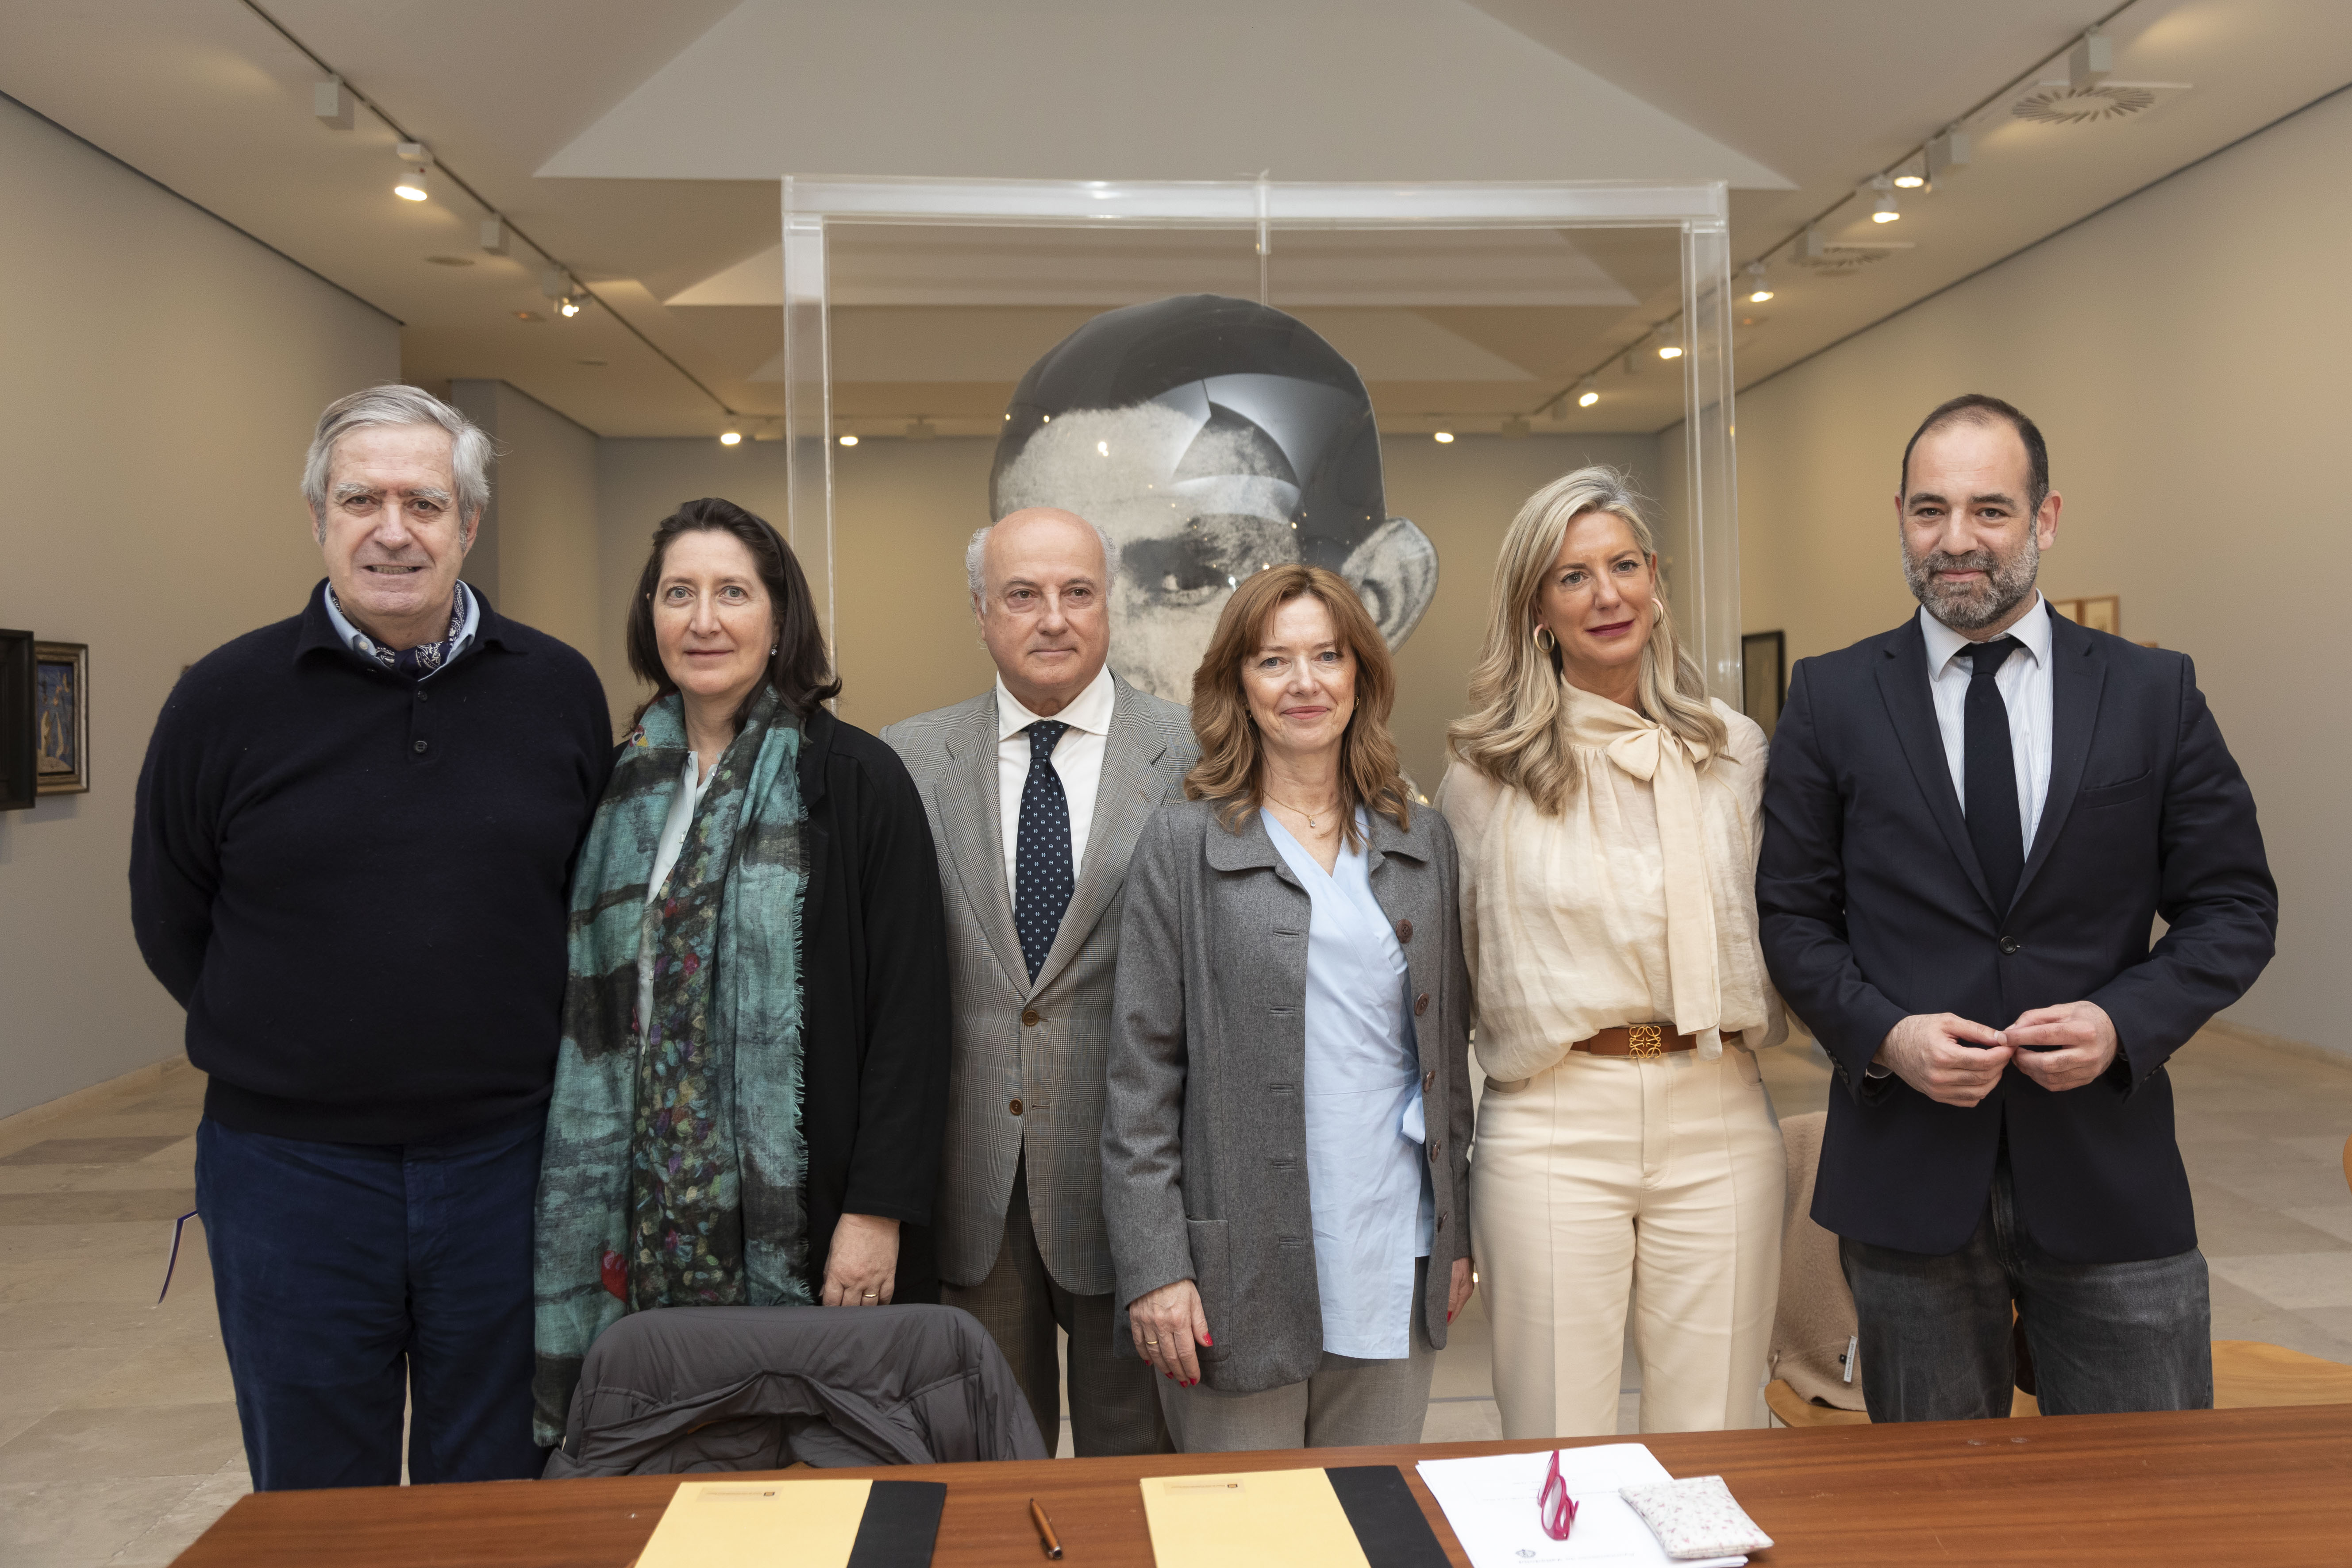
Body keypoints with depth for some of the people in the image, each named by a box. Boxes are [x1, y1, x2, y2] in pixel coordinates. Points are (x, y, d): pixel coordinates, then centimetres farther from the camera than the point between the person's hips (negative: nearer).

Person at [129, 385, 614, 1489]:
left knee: (495, 1515, 16)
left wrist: (512, 1052, 3)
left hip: (505, 1154, 1)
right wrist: (297, 1056, 5)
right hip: (290, 1163, 0)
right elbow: (169, 923, 6)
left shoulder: (560, 691, -1)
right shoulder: (225, 698, -4)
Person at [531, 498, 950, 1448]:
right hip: (654, 1218, 4)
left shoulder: (856, 780, -7)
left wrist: (879, 1211, -13)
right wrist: (592, 1211, 10)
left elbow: (910, 1010, -10)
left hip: (803, 1223, -4)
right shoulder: (622, 786, 9)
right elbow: (591, 1011, 13)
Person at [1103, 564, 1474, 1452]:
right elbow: (1140, 1071, -5)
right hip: (1243, 1269, -3)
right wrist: (1153, 1268, -10)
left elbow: (1447, 1052, 14)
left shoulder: (1421, 843, 9)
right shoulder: (1185, 845, -3)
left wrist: (1456, 1235, 11)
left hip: (1393, 1266, 4)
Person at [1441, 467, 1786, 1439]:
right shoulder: (1486, 769, 0)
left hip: (1719, 1119, 2)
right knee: (1557, 1460, 6)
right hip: (1552, 1126, -2)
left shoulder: (1736, 752, 8)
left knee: (1711, 1451, 11)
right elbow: (1445, 958, 6)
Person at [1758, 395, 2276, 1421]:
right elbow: (1792, 913, 2)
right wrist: (1882, 1035, -14)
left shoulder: (2156, 694, 3)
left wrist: (2126, 1022, -12)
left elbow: (2234, 906, 4)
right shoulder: (1830, 699, 2)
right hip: (1908, 1177, 0)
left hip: (2110, 1181, 1)